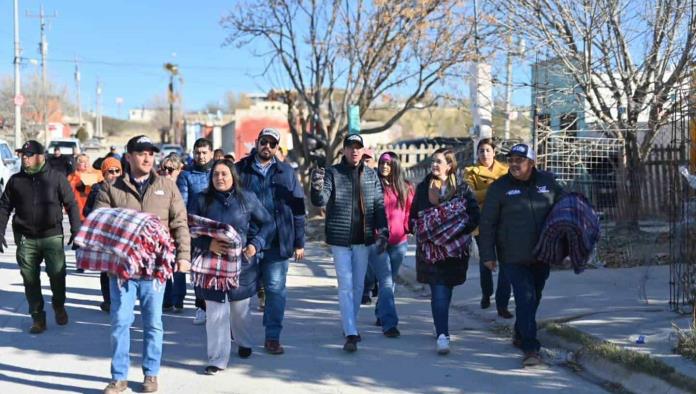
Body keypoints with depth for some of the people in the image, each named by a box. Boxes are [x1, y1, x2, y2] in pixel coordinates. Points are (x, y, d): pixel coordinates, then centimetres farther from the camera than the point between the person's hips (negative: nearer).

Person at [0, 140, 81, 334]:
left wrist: (76, 228, -5)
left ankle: (59, 306, 23)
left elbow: (71, 204, 2)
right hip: (26, 239, 2)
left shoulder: (56, 178, 1)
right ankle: (37, 317, 16)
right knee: (30, 279, 4)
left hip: (52, 236, -2)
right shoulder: (16, 180, 8)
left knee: (57, 273, -5)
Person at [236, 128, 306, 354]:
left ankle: (273, 337, 10)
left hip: (277, 242, 1)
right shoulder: (241, 170, 4)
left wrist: (299, 242, 4)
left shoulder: (286, 173, 9)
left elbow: (297, 209, 8)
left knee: (276, 289, 1)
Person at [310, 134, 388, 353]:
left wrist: (382, 232, -1)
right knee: (346, 286, -5)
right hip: (340, 239, -4)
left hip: (363, 239, 4)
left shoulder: (371, 175, 6)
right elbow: (320, 201, -17)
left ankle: (350, 325, 31)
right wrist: (317, 187, -38)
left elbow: (379, 205, 8)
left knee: (358, 285, 14)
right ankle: (351, 333, -5)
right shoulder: (332, 173, -5)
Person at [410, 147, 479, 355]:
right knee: (439, 293, -8)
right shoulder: (423, 188, 7)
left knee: (445, 290, 9)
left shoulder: (462, 188, 1)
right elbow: (413, 215, 12)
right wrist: (422, 233, -2)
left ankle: (441, 329, 28)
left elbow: (475, 215, -2)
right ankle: (442, 334, -11)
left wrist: (460, 233, -11)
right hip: (430, 250, 0)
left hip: (454, 250, 0)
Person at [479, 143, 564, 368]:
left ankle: (520, 335, 37)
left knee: (534, 298, 16)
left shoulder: (547, 182, 4)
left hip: (541, 255, 4)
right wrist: (488, 254, -7)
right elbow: (487, 223, -3)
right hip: (513, 258, -4)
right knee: (525, 299, -12)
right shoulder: (499, 188, -4)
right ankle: (531, 349, -9)